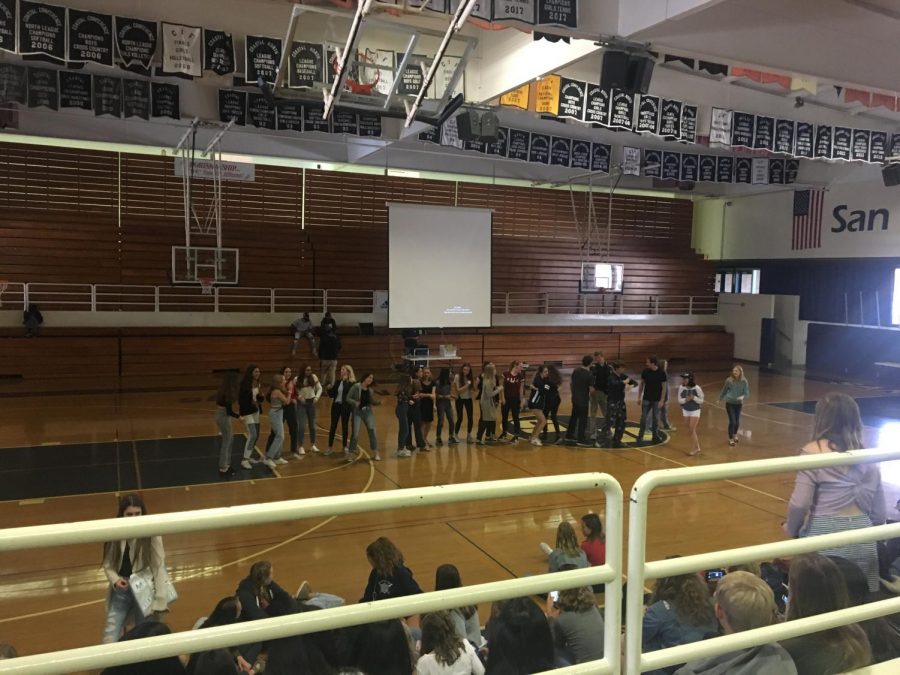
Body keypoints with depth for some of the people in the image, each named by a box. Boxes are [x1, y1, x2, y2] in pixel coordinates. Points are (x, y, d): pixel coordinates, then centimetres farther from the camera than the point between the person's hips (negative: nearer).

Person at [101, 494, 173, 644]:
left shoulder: (152, 534, -14)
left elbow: (159, 567, -11)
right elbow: (108, 564, 7)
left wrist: (160, 600, -13)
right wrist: (115, 580, -13)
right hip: (120, 591, 3)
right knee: (110, 636, -1)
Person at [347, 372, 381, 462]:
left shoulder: (370, 390, 6)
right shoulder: (356, 387, -8)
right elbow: (348, 398, -7)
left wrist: (380, 402, -5)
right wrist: (355, 403, -24)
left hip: (368, 412, 4)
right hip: (357, 412, -4)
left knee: (372, 431, -2)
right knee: (355, 434, -4)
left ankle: (376, 453, 10)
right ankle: (350, 454, 12)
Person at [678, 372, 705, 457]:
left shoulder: (697, 388, -21)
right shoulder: (681, 387, -13)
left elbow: (701, 401, -11)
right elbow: (679, 400, -5)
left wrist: (694, 397, -29)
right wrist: (685, 399, -26)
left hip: (695, 411, -4)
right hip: (686, 411, 4)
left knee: (692, 430, -6)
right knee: (691, 430, 13)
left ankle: (693, 449, 6)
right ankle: (697, 448, 28)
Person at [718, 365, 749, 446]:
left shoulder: (744, 382, -12)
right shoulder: (729, 380, -13)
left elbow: (747, 393, -12)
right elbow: (724, 390, 3)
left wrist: (742, 397, -34)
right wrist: (720, 399, 15)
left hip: (738, 404, 2)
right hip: (730, 403, -2)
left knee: (737, 422, 11)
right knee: (732, 421, -8)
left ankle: (735, 435, 41)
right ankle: (730, 439, 9)